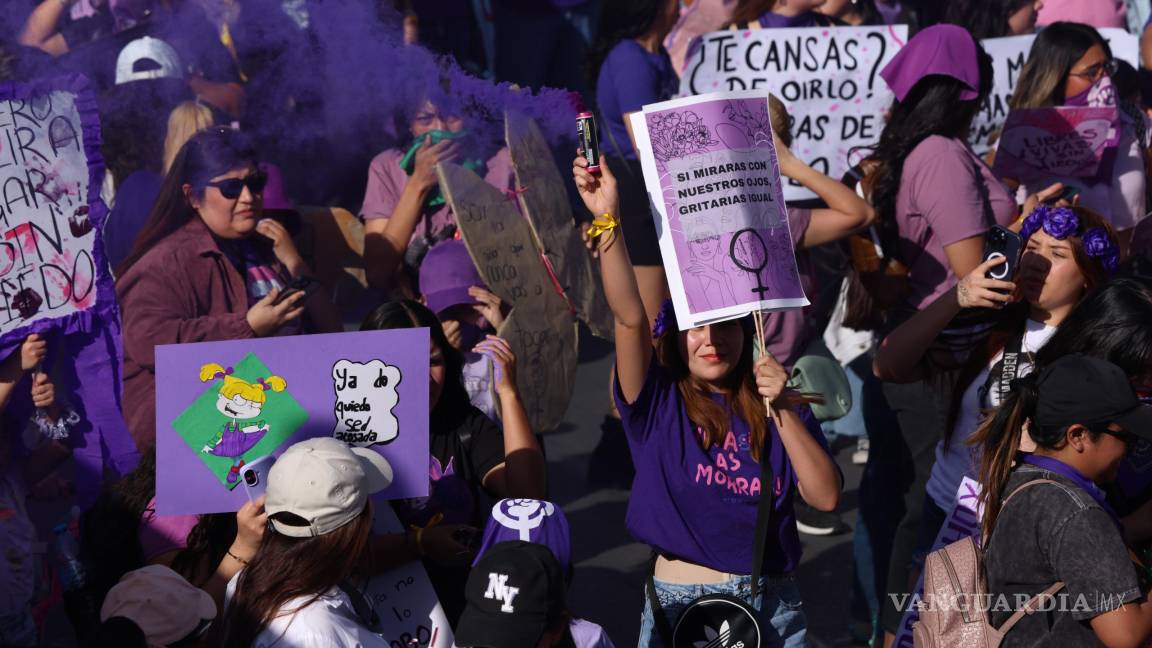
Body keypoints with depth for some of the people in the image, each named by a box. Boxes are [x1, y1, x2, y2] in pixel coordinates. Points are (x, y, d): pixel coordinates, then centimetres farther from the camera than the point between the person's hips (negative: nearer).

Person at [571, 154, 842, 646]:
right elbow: (629, 317, -16)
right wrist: (608, 220, -29)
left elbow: (826, 497, -4)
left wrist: (783, 411, -13)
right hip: (680, 602, -2)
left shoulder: (779, 410, 6)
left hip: (772, 606, 2)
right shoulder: (658, 402, -1)